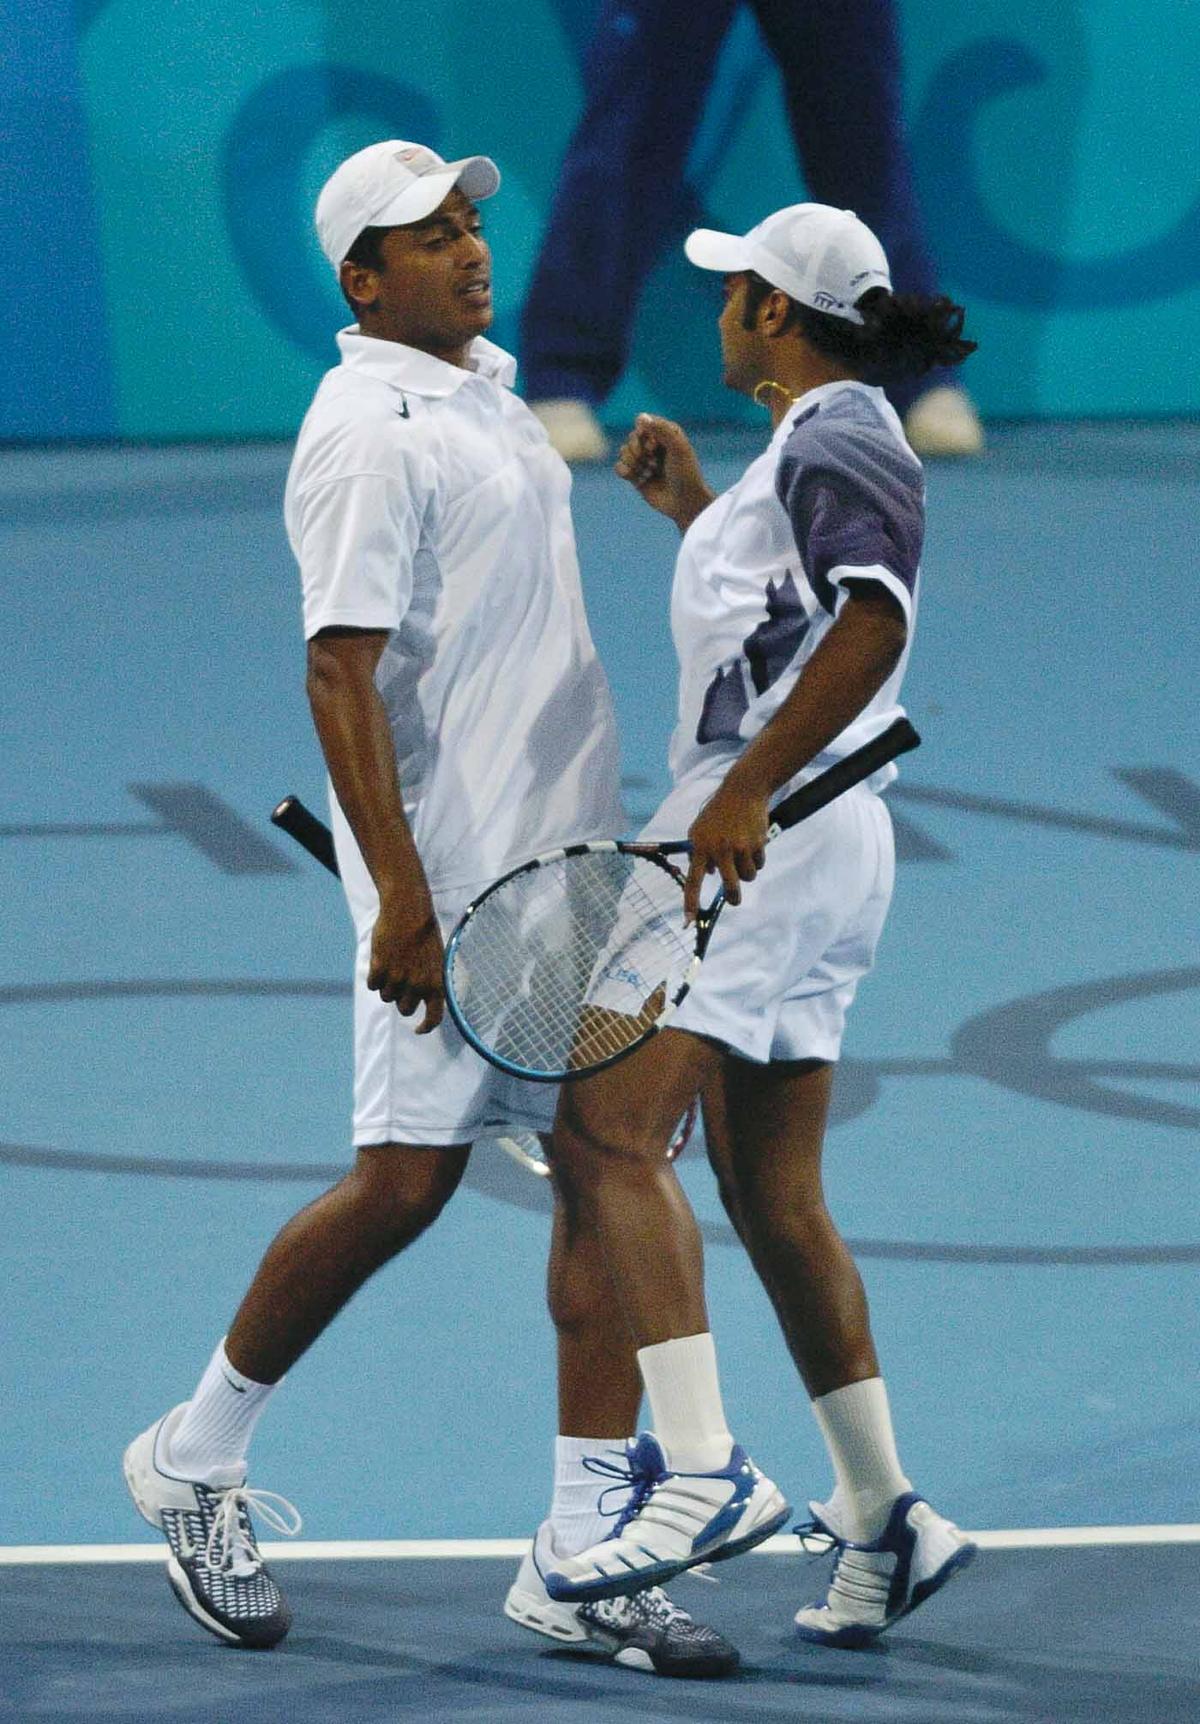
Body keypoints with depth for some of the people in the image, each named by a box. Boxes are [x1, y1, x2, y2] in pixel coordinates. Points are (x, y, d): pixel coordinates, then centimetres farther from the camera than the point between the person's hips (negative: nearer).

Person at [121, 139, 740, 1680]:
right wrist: (403, 898, -25)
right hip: (447, 873, -8)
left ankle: (583, 1562, 2)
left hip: (566, 859, 9)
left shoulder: (489, 393, 15)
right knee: (406, 1182, -5)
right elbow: (340, 677, -20)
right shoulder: (370, 435, -14)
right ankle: (196, 1457, 16)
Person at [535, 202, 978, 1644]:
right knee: (772, 1198, 11)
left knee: (601, 1137, -15)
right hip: (786, 840, 11)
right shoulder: (818, 445, 19)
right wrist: (694, 507, 28)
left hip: (766, 836, -11)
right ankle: (878, 1517, 9)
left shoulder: (835, 448, -12)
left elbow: (871, 622, -29)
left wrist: (745, 790, -35)